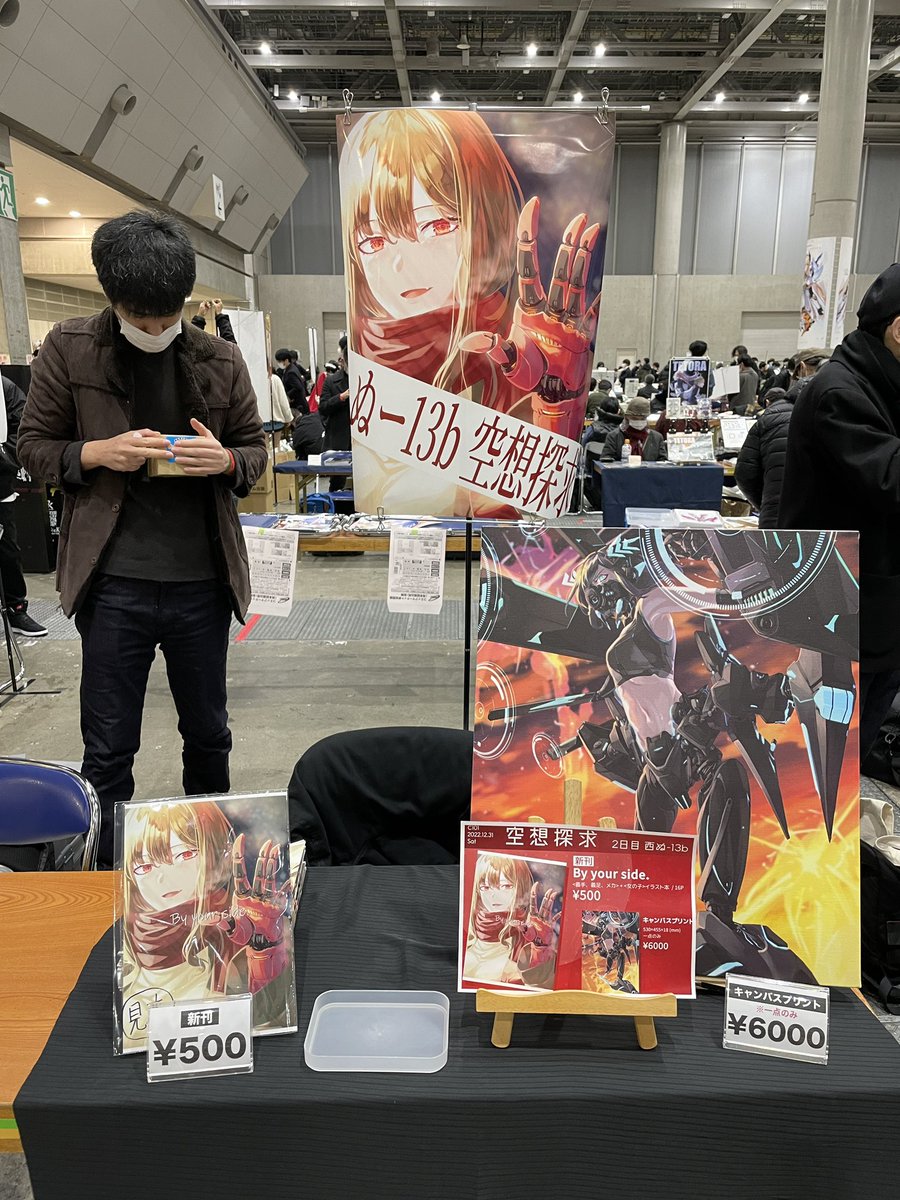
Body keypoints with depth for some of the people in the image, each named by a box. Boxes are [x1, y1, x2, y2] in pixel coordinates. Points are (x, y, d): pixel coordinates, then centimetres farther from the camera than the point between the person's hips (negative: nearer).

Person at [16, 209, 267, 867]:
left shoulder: (220, 359, 3)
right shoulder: (69, 350, 0)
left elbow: (257, 448, 11)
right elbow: (34, 444, 5)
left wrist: (225, 460, -13)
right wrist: (100, 453, -16)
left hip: (203, 582, 2)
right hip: (114, 583, -1)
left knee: (208, 733, 17)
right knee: (109, 749, 8)